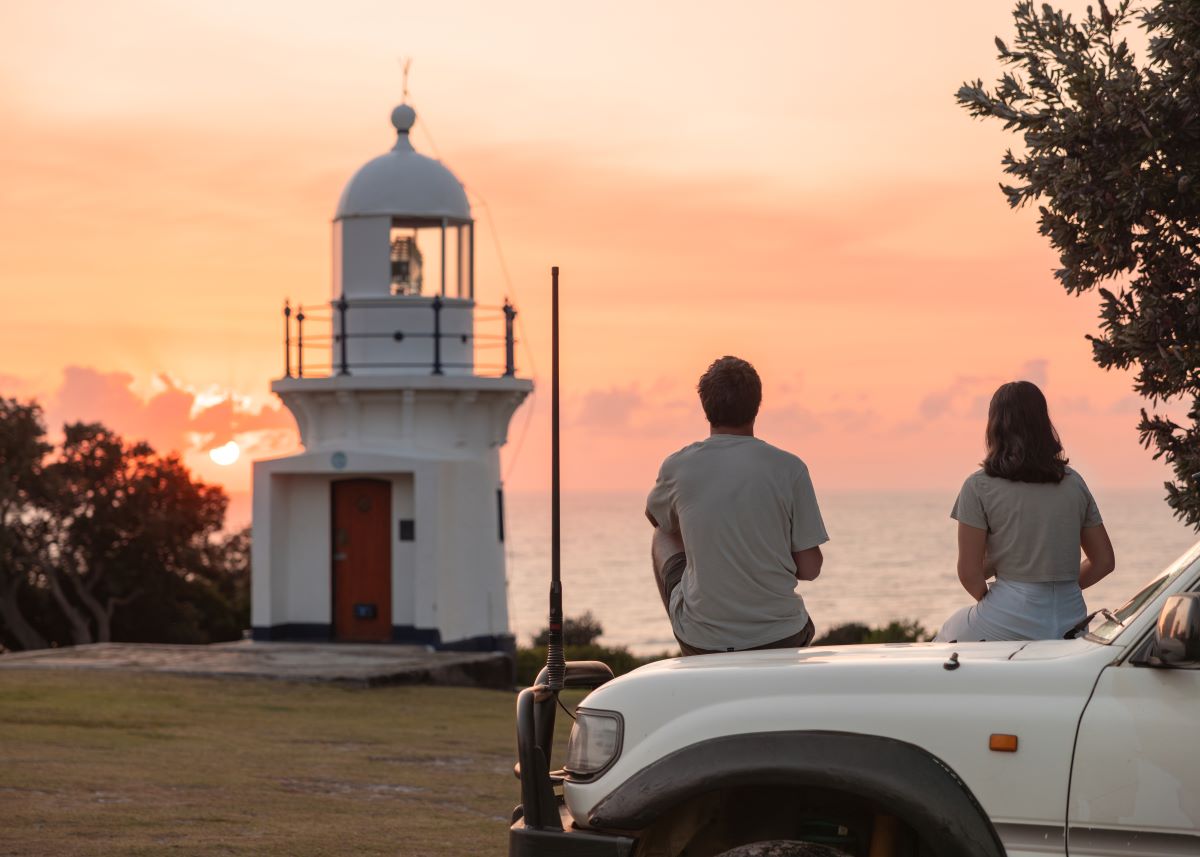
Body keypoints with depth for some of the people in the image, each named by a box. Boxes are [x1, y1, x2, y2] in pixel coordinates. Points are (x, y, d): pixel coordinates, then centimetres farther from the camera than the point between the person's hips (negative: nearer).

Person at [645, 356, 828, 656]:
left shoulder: (679, 467, -8)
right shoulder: (789, 468, -10)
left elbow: (656, 517, 16)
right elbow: (809, 569, -6)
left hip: (700, 640, 0)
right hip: (780, 640, 0)